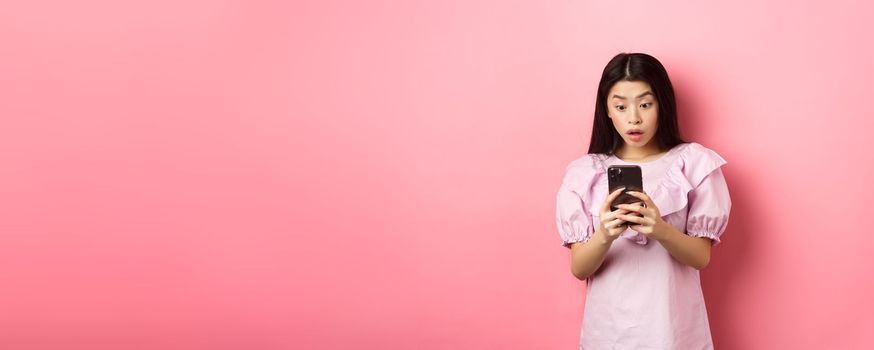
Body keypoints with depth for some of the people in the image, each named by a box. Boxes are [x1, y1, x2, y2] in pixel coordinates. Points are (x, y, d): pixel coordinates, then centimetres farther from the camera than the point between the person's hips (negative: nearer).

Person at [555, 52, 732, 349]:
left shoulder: (693, 163, -4)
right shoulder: (585, 172, -3)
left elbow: (701, 256, -6)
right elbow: (579, 268, -6)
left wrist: (661, 230, -25)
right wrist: (604, 236, -25)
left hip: (673, 324, -1)